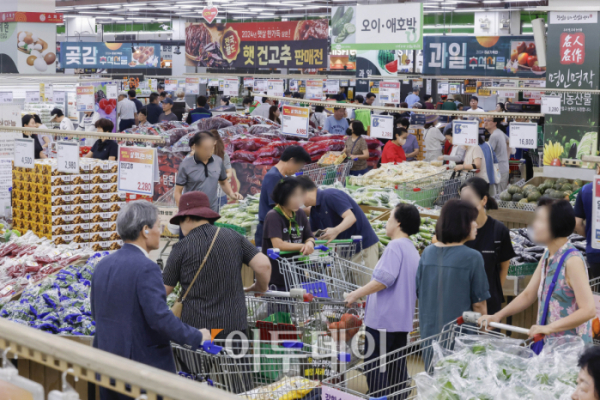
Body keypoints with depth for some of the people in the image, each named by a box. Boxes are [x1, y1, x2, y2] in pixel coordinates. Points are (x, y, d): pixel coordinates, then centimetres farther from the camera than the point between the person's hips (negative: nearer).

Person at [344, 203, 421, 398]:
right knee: (397, 366, 12)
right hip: (403, 319, 9)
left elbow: (384, 278, -23)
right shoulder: (413, 250, 16)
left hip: (383, 317, -9)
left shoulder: (395, 246, -13)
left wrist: (357, 294, -16)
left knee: (374, 365, -4)